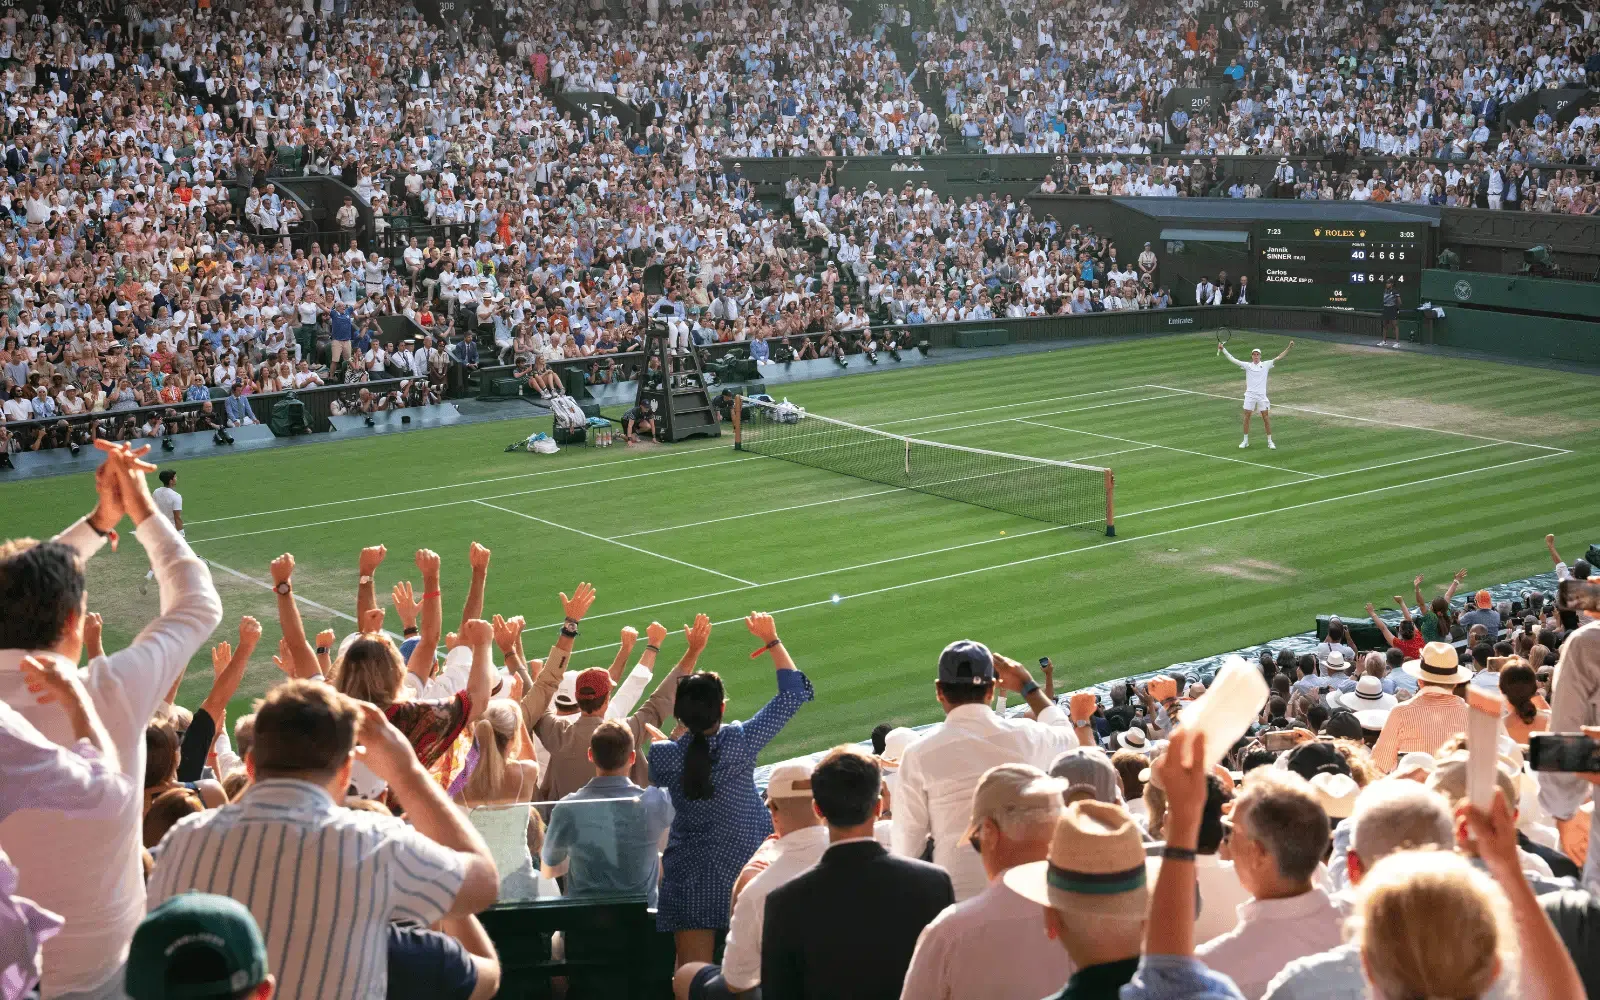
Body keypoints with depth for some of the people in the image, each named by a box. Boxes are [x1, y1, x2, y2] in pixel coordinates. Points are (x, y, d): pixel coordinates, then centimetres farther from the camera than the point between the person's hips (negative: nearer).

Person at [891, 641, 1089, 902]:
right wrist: (1028, 687, 36)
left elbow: (906, 843, -2)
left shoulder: (920, 753, -8)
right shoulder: (1024, 736, -2)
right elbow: (1067, 738, 25)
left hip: (958, 892, -2)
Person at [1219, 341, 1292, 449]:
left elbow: (1278, 358, 0)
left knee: (1266, 417, 1)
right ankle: (1245, 441, 14)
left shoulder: (1266, 365, 4)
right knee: (1246, 417, 2)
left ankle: (1269, 441, 10)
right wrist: (1223, 349, -5)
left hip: (1261, 395, 0)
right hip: (1250, 395, 1)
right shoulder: (1247, 365, 4)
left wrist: (1289, 348, -9)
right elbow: (1232, 359, 2)